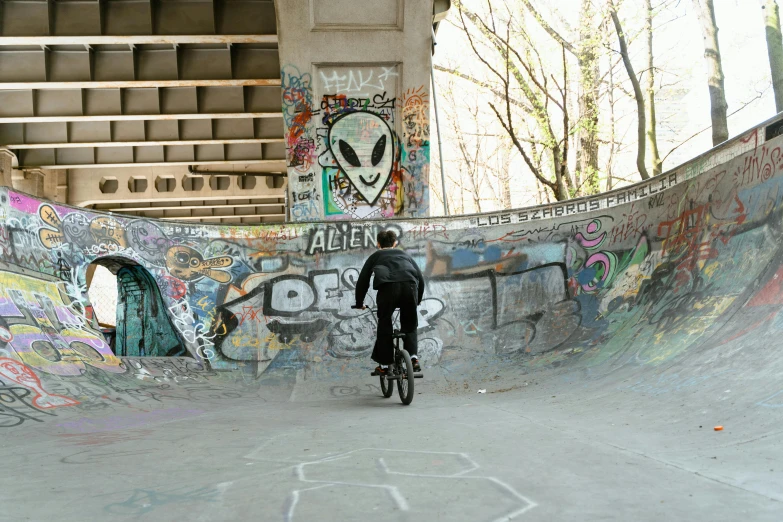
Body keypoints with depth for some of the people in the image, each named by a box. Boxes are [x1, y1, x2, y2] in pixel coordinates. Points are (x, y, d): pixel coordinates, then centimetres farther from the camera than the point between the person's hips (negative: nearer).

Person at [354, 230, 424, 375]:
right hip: (409, 285, 2)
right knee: (409, 325, 21)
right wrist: (417, 300, 46)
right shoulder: (404, 255, 37)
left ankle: (384, 365, 15)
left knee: (384, 326, 14)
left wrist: (359, 303, 40)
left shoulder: (375, 256, 31)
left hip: (387, 286, -2)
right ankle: (413, 357, 6)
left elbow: (362, 280, 27)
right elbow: (421, 278, 33)